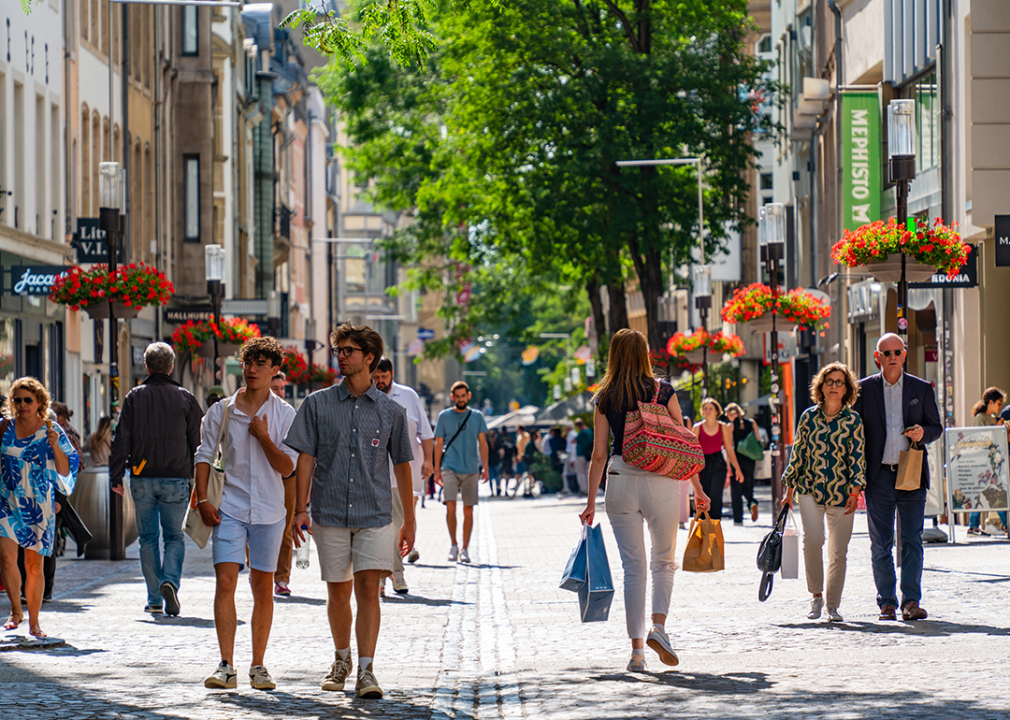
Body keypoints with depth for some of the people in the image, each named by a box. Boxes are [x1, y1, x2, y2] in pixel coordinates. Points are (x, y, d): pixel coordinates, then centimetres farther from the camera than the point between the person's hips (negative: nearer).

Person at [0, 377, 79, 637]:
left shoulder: (51, 430, 0)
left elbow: (65, 471, -3)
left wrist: (55, 446, -15)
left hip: (39, 504, -1)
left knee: (34, 564, 2)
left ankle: (34, 623, 13)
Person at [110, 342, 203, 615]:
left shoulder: (134, 397, 1)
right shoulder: (185, 398, 1)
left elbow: (122, 439, 0)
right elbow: (197, 441, 4)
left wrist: (116, 477, 5)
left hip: (142, 478, 0)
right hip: (176, 479, 0)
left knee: (148, 538, 9)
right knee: (175, 536, 7)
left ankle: (155, 599, 8)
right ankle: (170, 581, -19)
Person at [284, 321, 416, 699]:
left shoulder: (390, 411, 5)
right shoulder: (317, 404, 4)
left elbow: (401, 465, 11)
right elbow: (305, 457, 3)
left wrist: (409, 520, 11)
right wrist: (300, 508, -6)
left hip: (375, 514, -1)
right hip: (330, 512, 1)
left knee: (368, 590, -11)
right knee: (338, 593, 9)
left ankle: (365, 671, -13)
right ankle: (341, 660, 30)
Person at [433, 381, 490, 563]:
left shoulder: (477, 417, 8)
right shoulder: (444, 416, 5)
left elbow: (482, 443, 10)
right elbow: (438, 444, 7)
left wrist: (485, 467, 1)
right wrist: (437, 470, 2)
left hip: (471, 469, 1)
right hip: (450, 469, -1)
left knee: (468, 510, 2)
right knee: (450, 507, -14)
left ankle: (465, 549, 10)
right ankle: (453, 545, 2)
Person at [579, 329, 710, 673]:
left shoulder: (605, 399, 3)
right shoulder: (663, 391, 0)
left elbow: (599, 454, 2)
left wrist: (591, 501, 7)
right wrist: (697, 488, 9)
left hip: (621, 483, 1)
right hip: (661, 481, -1)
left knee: (633, 566, 7)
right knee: (664, 561, 14)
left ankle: (637, 649, 4)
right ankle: (659, 626, -9)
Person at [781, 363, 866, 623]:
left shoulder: (853, 420, 2)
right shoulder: (808, 416, 5)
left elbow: (857, 458, -1)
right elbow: (798, 454, 10)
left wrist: (855, 493, -11)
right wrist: (789, 490, 9)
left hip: (841, 493, 0)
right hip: (810, 489, 0)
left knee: (838, 551, 1)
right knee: (813, 538, -20)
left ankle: (833, 605, 13)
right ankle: (816, 595, -3)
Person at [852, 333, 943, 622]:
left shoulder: (921, 389, 8)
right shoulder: (864, 389, 6)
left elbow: (936, 426, 14)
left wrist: (923, 433, -10)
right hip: (879, 477, 0)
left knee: (912, 540, -4)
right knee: (880, 544, 2)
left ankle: (911, 602, -3)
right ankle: (887, 603, 8)